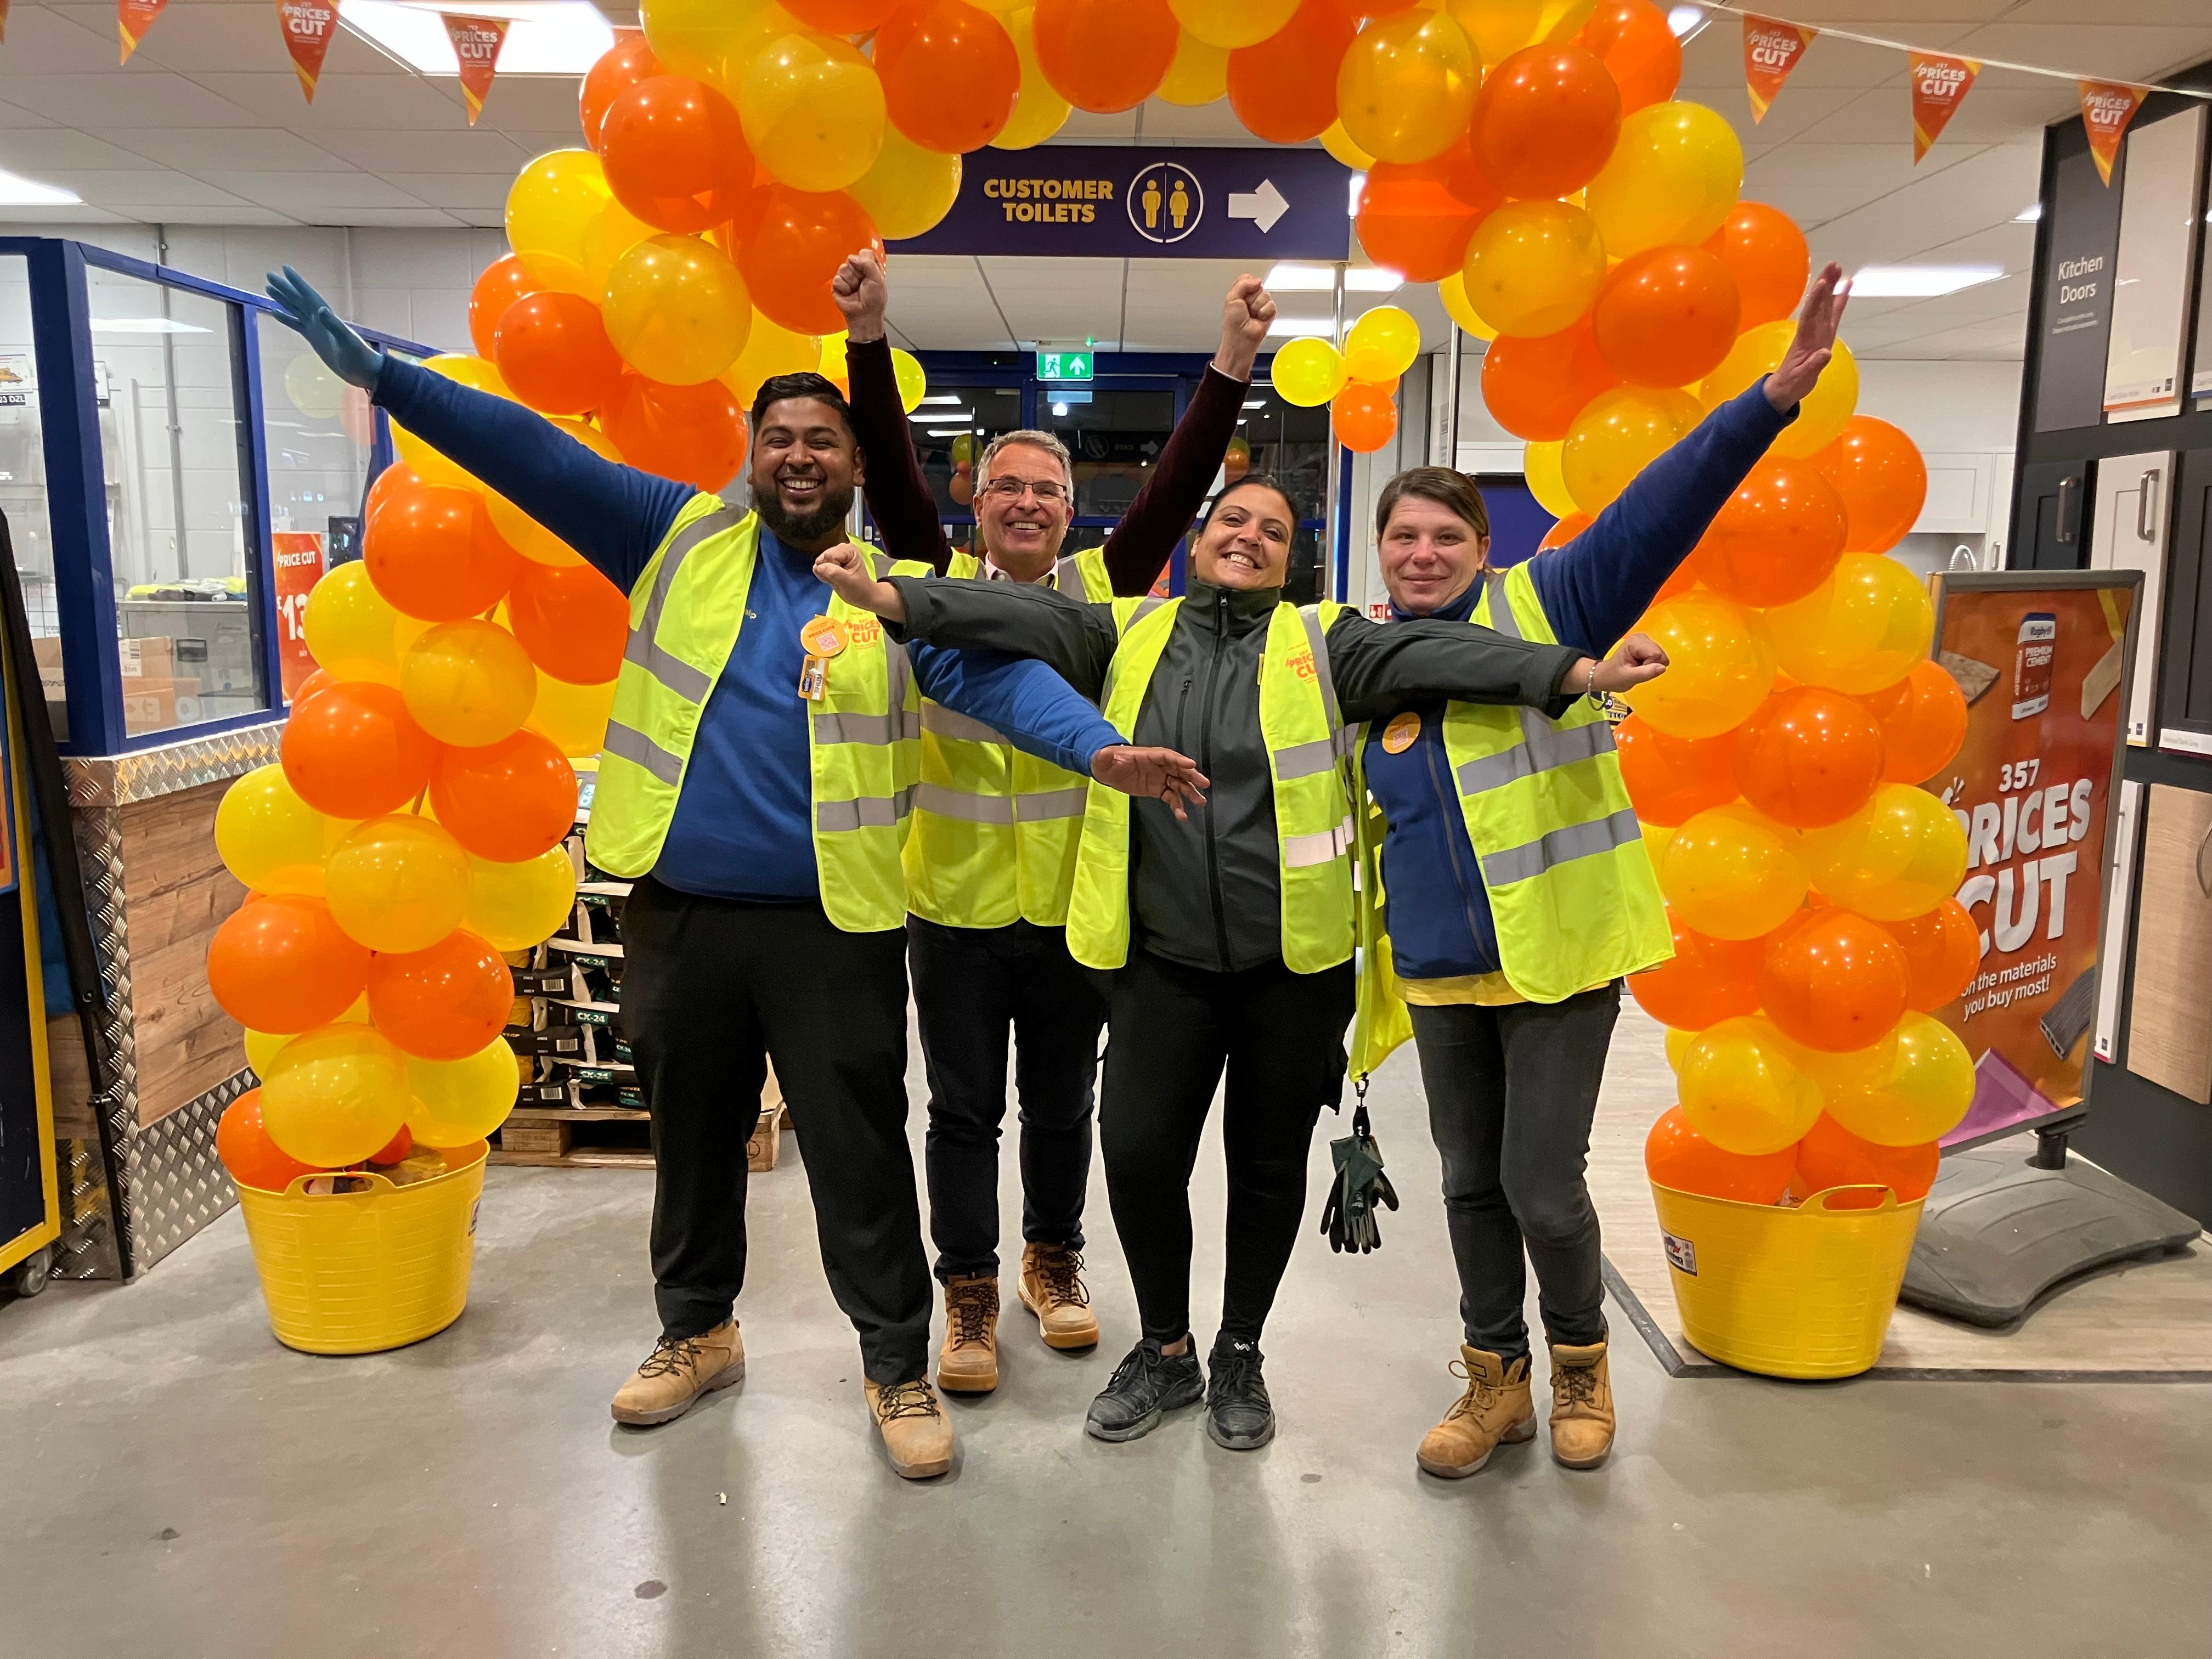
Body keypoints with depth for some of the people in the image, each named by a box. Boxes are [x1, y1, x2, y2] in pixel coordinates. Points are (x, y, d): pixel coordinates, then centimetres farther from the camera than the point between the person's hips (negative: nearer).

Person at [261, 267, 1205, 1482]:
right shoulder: (682, 539, 5)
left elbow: (999, 679, -12)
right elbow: (533, 455, 5)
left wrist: (1103, 748, -29)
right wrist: (378, 373, 0)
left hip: (834, 928, -2)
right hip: (681, 914, 3)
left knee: (861, 1154, 5)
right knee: (692, 1138, 19)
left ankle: (897, 1368, 23)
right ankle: (696, 1332, 41)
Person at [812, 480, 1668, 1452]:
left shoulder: (1320, 641, 3)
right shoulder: (1130, 634, 7)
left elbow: (1431, 655, -10)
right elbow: (1026, 618, -6)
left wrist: (1578, 671, -24)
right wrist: (890, 597, -20)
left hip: (1295, 962, 0)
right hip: (1165, 959, 1)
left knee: (1269, 1164, 11)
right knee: (1136, 1151, 0)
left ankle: (1239, 1356, 34)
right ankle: (1166, 1351, 27)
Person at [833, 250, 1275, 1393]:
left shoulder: (1104, 588, 4)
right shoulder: (938, 583, 1)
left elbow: (1177, 488, -4)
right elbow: (892, 474, -8)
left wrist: (1232, 365, -11)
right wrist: (868, 338, -18)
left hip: (1074, 902, 1)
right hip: (955, 903, -1)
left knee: (1062, 1104, 16)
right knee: (963, 1111, 9)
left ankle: (1054, 1261, 36)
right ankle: (970, 1292, 24)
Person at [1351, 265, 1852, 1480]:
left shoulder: (1542, 606, -4)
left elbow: (1661, 512, -15)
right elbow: (1356, 813, 18)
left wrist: (1775, 396, -27)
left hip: (1558, 956, -4)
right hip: (1438, 971, 5)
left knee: (1541, 1184, 1)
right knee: (1470, 1184, 13)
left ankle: (1580, 1361, 30)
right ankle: (1496, 1382, 33)